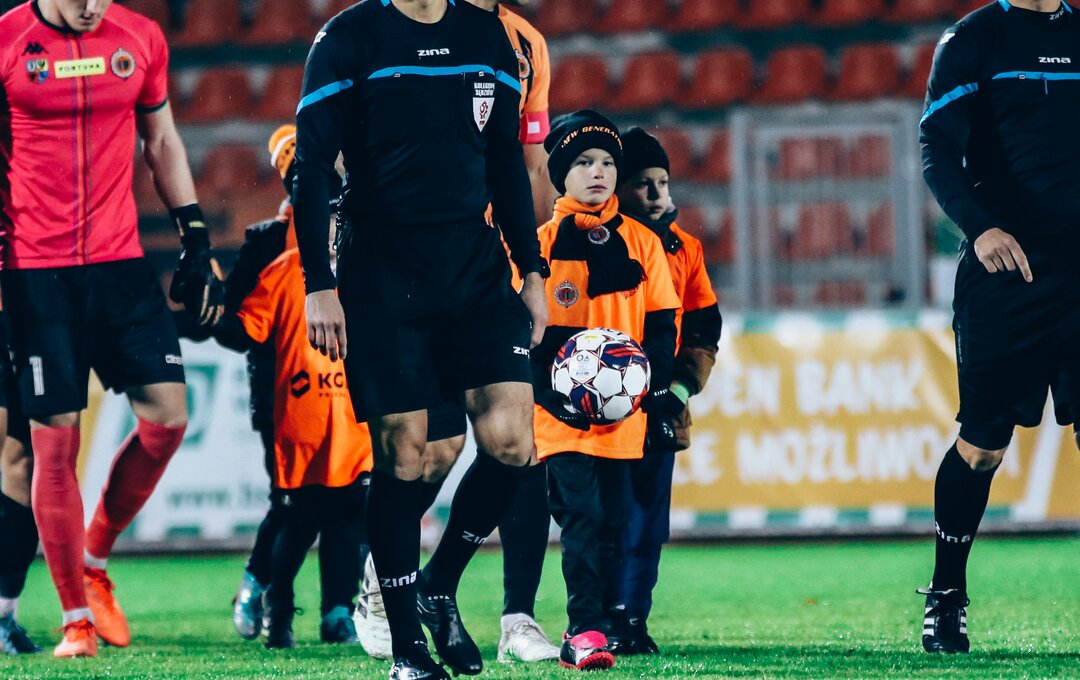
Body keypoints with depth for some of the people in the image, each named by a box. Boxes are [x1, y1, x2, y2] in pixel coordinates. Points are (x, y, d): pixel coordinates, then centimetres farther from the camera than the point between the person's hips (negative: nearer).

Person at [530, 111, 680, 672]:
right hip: (563, 412, -3)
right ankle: (586, 631, -14)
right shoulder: (541, 244, 1)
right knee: (582, 516, -13)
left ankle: (585, 634, 10)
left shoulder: (641, 243, 8)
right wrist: (551, 391, -13)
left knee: (611, 523, 3)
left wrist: (659, 394, -1)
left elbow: (660, 325, 10)